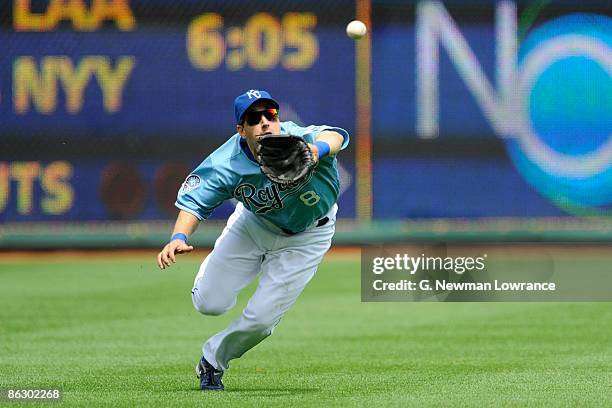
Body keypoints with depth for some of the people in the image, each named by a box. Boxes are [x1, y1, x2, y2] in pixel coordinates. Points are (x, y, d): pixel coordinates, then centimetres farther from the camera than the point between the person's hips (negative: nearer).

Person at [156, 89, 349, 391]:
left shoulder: (298, 142, -38)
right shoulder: (226, 165, -29)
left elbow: (335, 136, -57)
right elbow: (194, 200, -25)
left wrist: (320, 149, -81)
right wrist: (179, 238, -45)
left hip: (305, 236, -2)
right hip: (254, 224, 2)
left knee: (262, 318, -7)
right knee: (210, 303, 2)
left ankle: (214, 360, 23)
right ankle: (213, 266, 39)